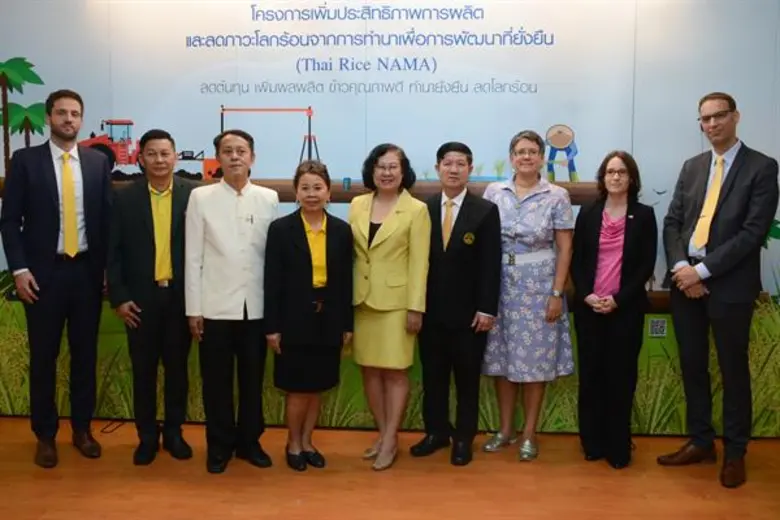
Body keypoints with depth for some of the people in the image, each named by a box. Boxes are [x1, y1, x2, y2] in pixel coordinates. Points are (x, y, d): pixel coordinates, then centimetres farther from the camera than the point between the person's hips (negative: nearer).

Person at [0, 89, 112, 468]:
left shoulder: (98, 162, 6)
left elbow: (107, 218, 6)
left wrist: (108, 268, 2)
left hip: (87, 270, 2)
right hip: (43, 271, -2)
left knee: (85, 353, 10)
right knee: (43, 357, 6)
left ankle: (82, 428, 24)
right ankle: (45, 435, 20)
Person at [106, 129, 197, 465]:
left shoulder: (194, 195, -1)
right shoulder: (124, 198, 0)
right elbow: (113, 252, 0)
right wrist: (118, 297, -5)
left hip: (181, 296, 0)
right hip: (140, 298, 0)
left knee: (177, 367, 11)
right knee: (143, 370, 9)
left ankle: (174, 432, 26)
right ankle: (147, 436, 23)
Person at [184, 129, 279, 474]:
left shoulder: (269, 198, 4)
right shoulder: (201, 197, 1)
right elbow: (192, 257, 0)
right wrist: (193, 309, -3)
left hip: (256, 307, 1)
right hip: (215, 307, -1)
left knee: (253, 380, 11)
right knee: (216, 381, 8)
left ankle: (249, 441, 27)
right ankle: (219, 446, 24)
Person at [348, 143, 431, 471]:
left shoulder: (416, 210, -5)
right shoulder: (357, 205, 6)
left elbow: (419, 262, -8)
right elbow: (349, 254, 8)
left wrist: (416, 307, -12)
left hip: (397, 301, -4)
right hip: (362, 299, 4)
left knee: (395, 371, 1)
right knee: (370, 370, 9)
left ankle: (390, 440, 11)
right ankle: (382, 434, 23)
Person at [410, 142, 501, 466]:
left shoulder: (486, 211, -2)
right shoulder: (424, 209, 5)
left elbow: (491, 265, -6)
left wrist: (487, 309, -11)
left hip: (468, 312, -2)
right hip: (431, 310, 3)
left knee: (467, 378, 8)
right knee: (432, 376, 12)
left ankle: (463, 439, 22)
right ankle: (436, 432, 27)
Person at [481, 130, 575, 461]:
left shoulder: (557, 196, -1)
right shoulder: (494, 192, 4)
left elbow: (564, 248, -2)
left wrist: (557, 293, -8)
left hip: (538, 286, -2)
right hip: (500, 285, 2)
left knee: (534, 360, 3)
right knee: (501, 357, 7)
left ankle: (529, 433, 16)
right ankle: (505, 428, 22)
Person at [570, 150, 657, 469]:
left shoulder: (644, 215, 2)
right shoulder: (588, 213, 7)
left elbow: (647, 265, -2)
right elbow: (576, 261, 5)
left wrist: (618, 299, -12)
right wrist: (587, 295, -10)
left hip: (626, 308, -1)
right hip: (588, 306, 2)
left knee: (621, 376, 3)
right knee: (590, 374, 5)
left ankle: (618, 447, 13)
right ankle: (592, 443, 16)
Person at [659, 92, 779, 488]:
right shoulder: (692, 167, 12)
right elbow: (672, 222, 8)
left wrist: (703, 270, -16)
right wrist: (681, 267, -8)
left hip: (729, 284, -5)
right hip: (684, 279, 5)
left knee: (733, 370, 7)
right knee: (692, 366, 12)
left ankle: (735, 452, 22)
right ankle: (701, 442, 27)